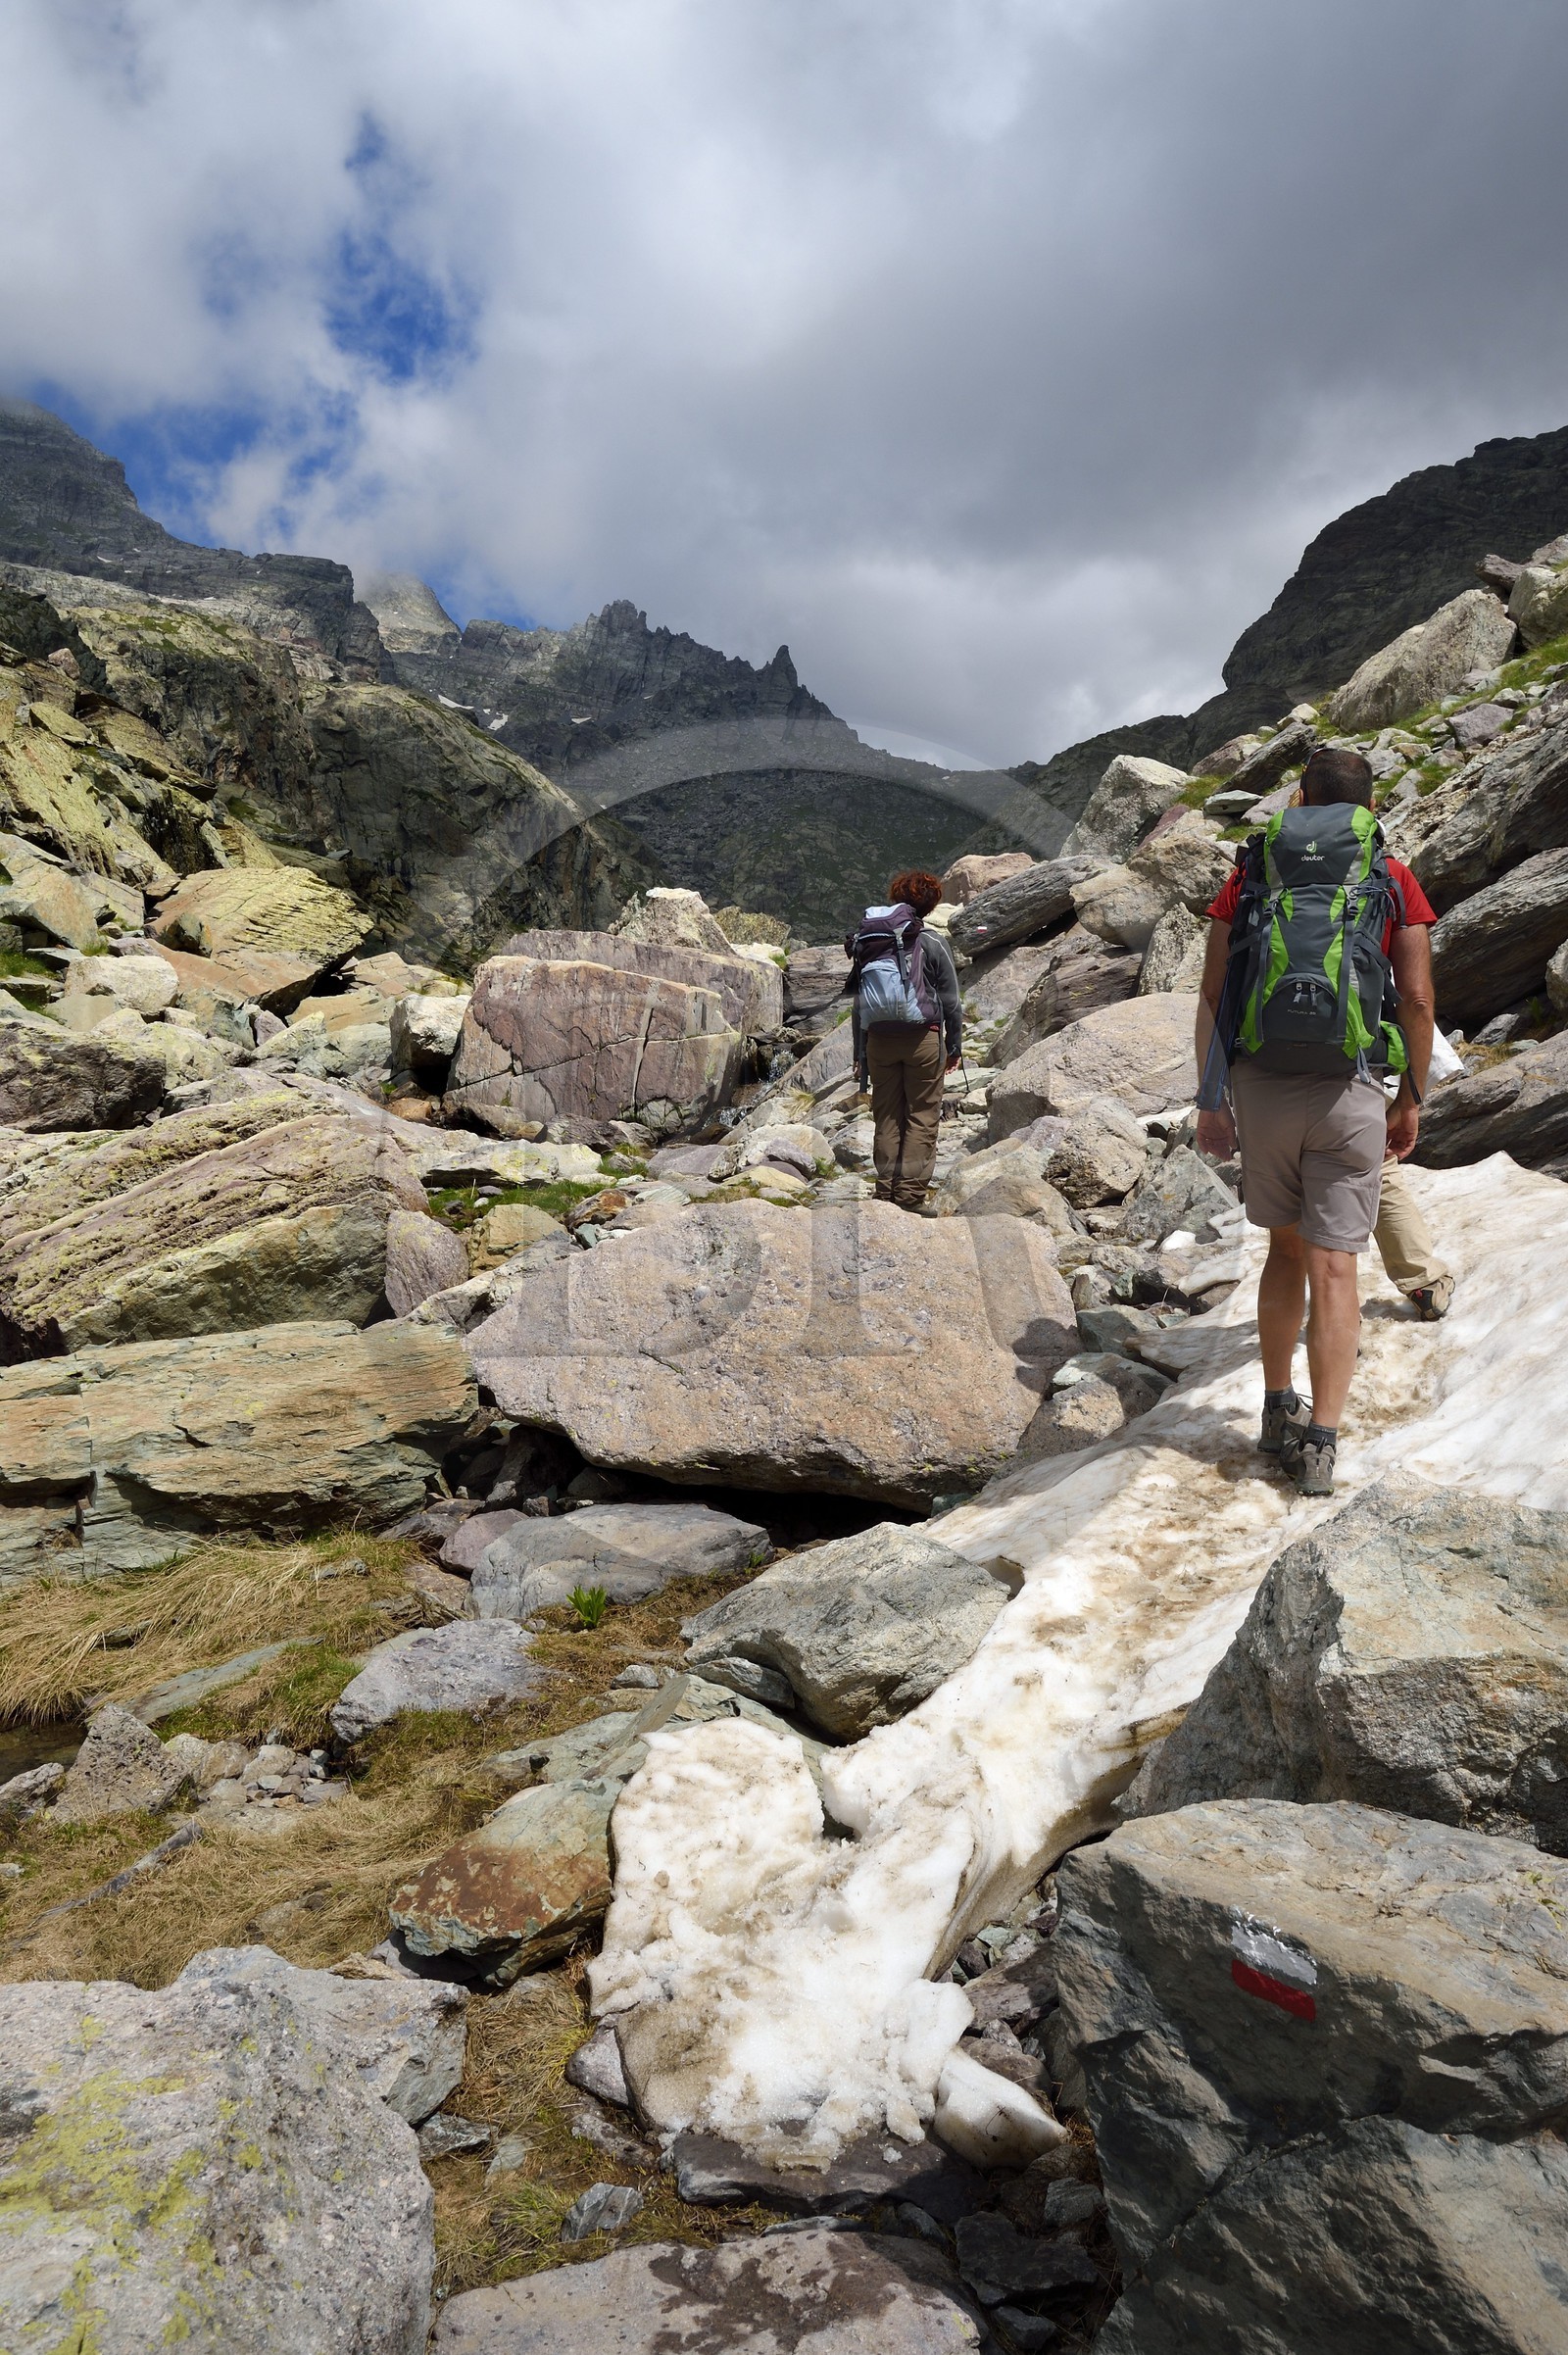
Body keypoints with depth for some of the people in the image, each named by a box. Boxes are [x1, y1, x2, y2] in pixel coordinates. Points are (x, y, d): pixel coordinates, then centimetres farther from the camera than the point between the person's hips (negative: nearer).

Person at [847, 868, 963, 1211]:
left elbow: (858, 1001, 10)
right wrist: (954, 1045, 8)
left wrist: (859, 1051, 16)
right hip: (922, 1038, -4)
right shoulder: (931, 942, -5)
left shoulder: (867, 944, 7)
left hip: (878, 1039, 4)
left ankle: (886, 1188, 11)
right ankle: (911, 1191, -1)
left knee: (886, 1115, 11)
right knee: (922, 1115, 3)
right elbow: (950, 1001, -3)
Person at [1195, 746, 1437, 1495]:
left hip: (1260, 1087, 2)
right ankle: (1320, 1444, 0)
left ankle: (1279, 1413, 24)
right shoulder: (1394, 881, 6)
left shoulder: (1250, 875, 10)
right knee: (1333, 1266, 1)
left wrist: (1209, 1101, 7)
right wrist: (1411, 1100, 9)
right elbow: (1416, 998, 0)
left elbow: (1211, 996, 4)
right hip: (1346, 1093, -2)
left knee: (1286, 1247, 19)